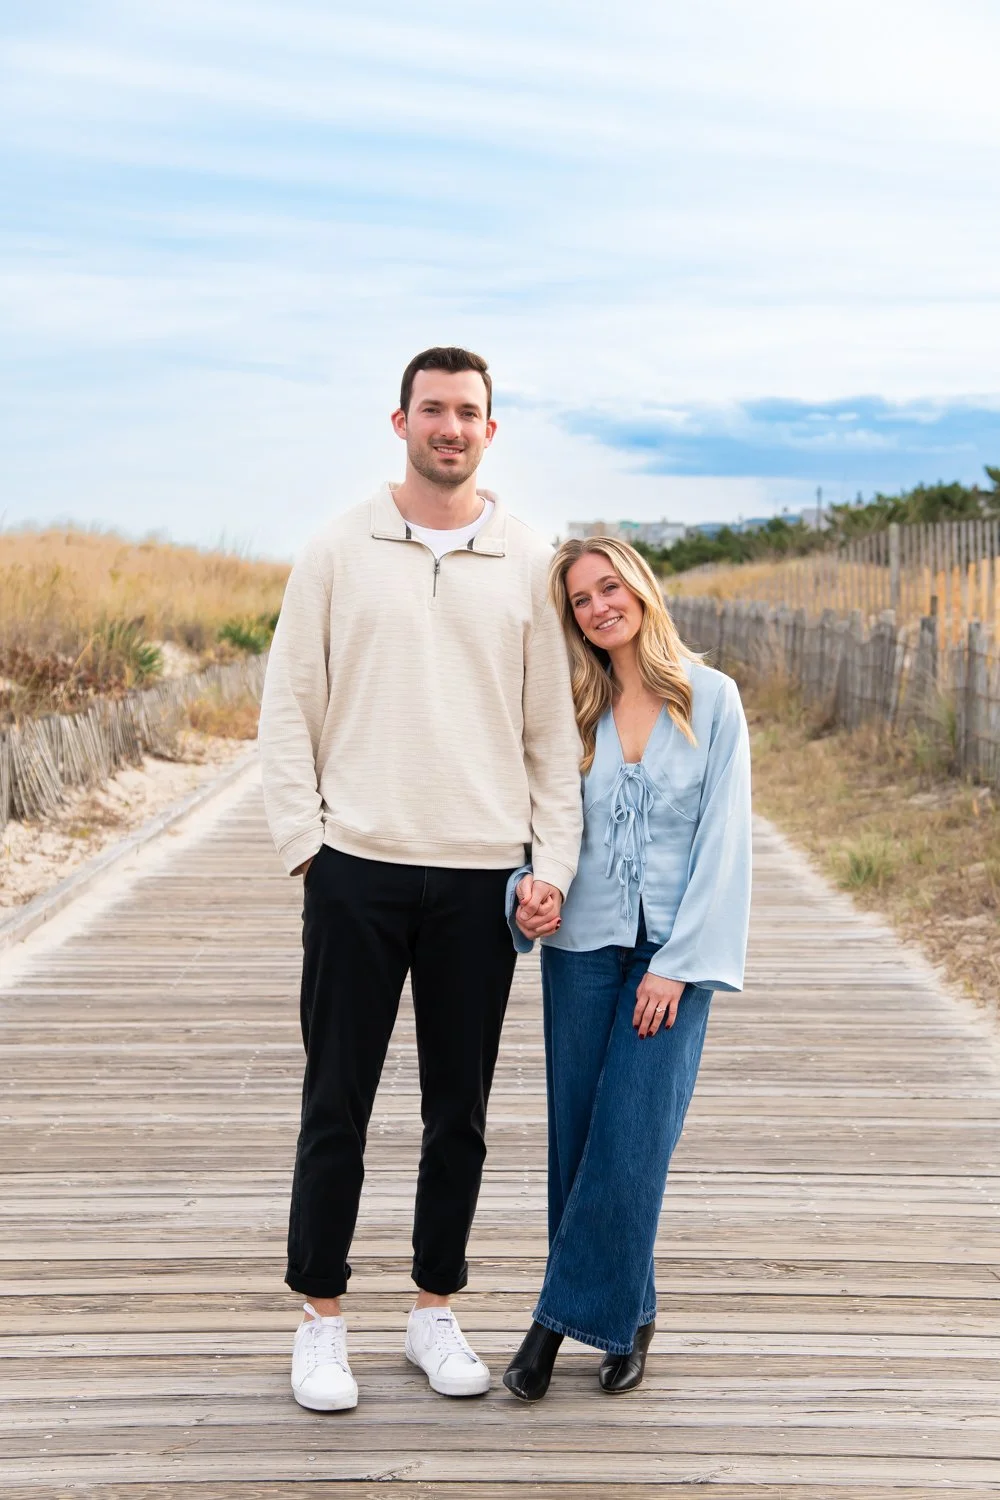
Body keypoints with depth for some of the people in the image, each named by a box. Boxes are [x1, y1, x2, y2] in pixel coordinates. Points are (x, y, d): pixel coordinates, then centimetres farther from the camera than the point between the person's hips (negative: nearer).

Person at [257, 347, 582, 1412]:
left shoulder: (527, 566, 6)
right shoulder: (338, 553, 3)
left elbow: (554, 727, 8)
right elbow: (288, 707, 3)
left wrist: (555, 858, -1)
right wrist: (301, 838, -6)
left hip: (481, 875, 2)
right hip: (357, 868, -1)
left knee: (459, 1110, 10)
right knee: (337, 1103, 4)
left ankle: (435, 1313, 24)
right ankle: (321, 1322, 16)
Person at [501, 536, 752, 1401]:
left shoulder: (711, 699, -2)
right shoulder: (574, 710, 5)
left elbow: (724, 837, -5)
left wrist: (677, 964, -10)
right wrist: (526, 886, -15)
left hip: (674, 950, -3)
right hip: (582, 945, 3)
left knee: (631, 1141, -8)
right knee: (576, 1143, 4)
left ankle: (567, 1314, 5)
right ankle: (626, 1315, 20)